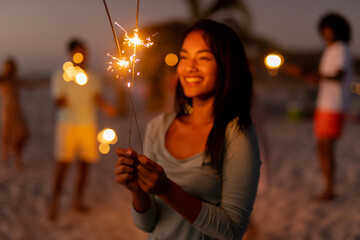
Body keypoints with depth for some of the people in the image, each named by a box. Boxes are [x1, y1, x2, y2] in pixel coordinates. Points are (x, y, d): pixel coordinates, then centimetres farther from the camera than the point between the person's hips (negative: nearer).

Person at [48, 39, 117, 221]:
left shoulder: (92, 77, 12)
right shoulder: (60, 76, 1)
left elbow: (97, 98, 3)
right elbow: (58, 101, -5)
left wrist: (107, 107, -18)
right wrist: (61, 102, -29)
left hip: (88, 124, 4)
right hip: (68, 123, -4)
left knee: (85, 163, 3)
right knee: (63, 163, -11)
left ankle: (78, 200, 14)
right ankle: (54, 203, -5)